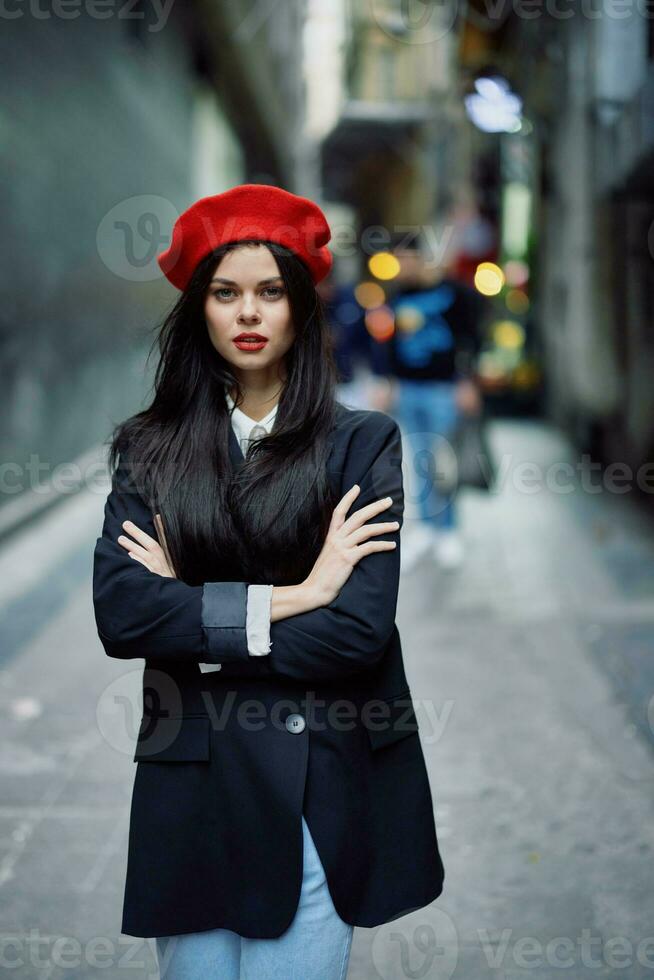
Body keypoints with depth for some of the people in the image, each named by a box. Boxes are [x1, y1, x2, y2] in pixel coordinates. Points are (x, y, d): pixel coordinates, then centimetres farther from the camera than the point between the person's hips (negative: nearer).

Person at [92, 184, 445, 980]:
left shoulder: (362, 443, -1)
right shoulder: (148, 448, 4)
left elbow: (360, 629, -12)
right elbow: (117, 614, -10)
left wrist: (191, 616, -8)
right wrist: (289, 596, -15)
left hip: (318, 792, -1)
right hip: (188, 788, 2)